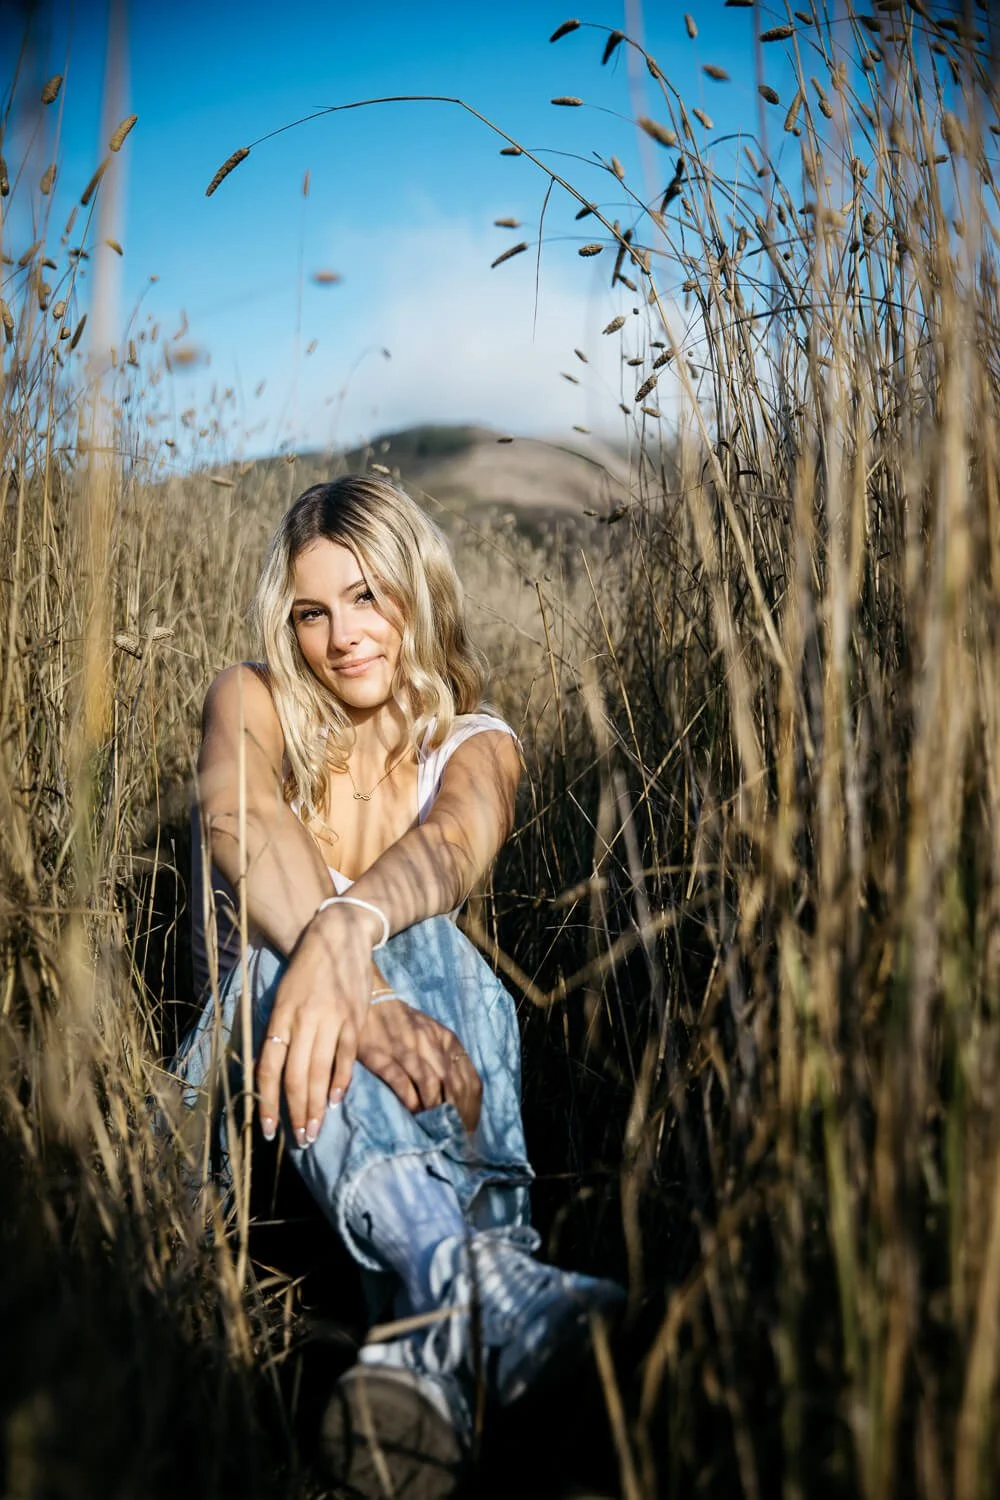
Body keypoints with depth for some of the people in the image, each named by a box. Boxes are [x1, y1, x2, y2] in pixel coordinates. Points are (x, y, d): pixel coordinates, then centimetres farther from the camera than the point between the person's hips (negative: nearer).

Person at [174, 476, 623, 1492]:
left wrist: (344, 932, -50)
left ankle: (438, 1333, -54)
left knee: (420, 940, -32)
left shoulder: (475, 747, 2)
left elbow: (445, 848, -26)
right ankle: (468, 1271, -58)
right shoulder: (251, 704, 0)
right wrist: (362, 988, -46)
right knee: (283, 946, -34)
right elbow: (244, 829, -26)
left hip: (408, 1105, 1)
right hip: (246, 1060, -1)